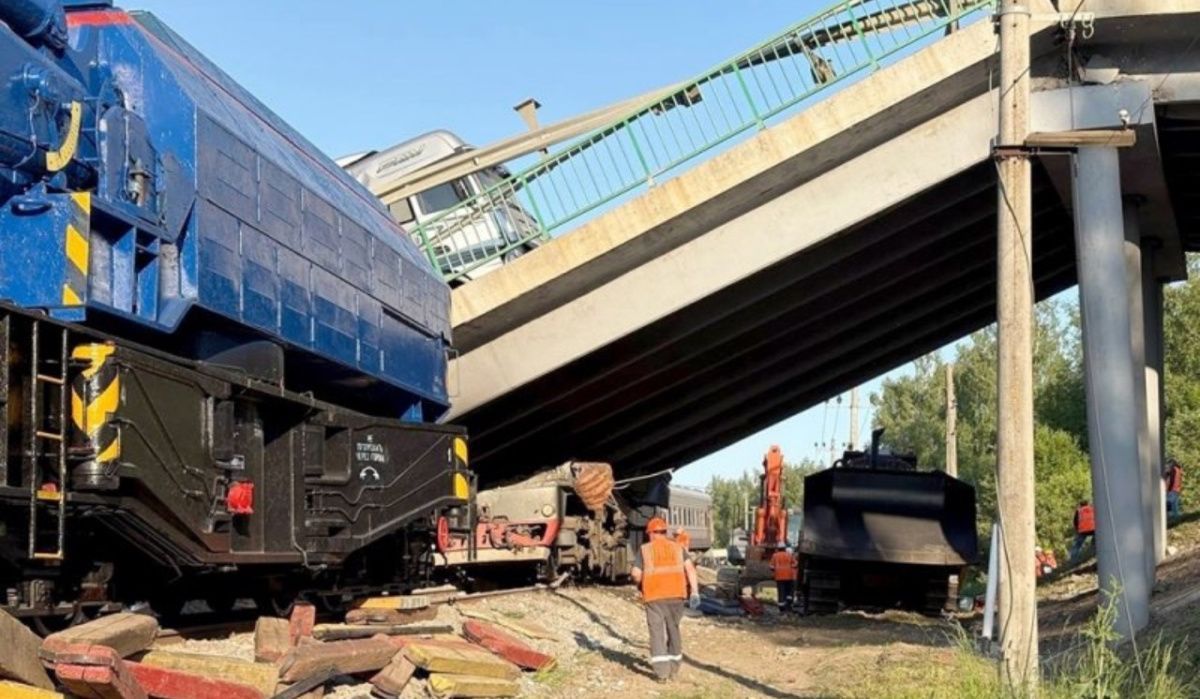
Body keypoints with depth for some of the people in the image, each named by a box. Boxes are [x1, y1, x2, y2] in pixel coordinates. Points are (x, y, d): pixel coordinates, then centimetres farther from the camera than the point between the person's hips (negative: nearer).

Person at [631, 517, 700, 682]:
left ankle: (662, 670, -11)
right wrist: (694, 591, -5)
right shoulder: (677, 548, 11)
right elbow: (690, 568, -2)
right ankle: (673, 667, 23)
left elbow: (636, 574, 0)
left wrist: (641, 584, 21)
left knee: (657, 631, -1)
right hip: (675, 594, 2)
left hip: (654, 596, -2)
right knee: (673, 629, 16)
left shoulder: (644, 550, 6)